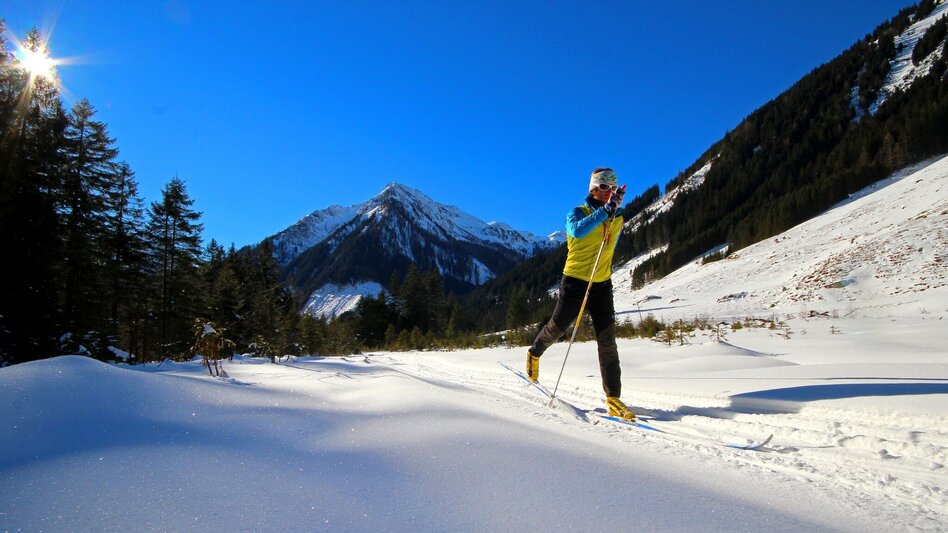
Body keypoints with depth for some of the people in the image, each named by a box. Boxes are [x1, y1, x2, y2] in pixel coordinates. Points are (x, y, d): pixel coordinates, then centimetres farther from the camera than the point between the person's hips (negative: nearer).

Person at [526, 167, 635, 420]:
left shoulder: (618, 220, 8)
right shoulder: (578, 212, -7)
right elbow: (577, 231, -32)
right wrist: (606, 210, -33)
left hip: (602, 285, 4)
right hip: (575, 281, -3)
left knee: (607, 340, -4)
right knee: (557, 327, 7)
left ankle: (613, 399, -1)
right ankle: (535, 354, 40)